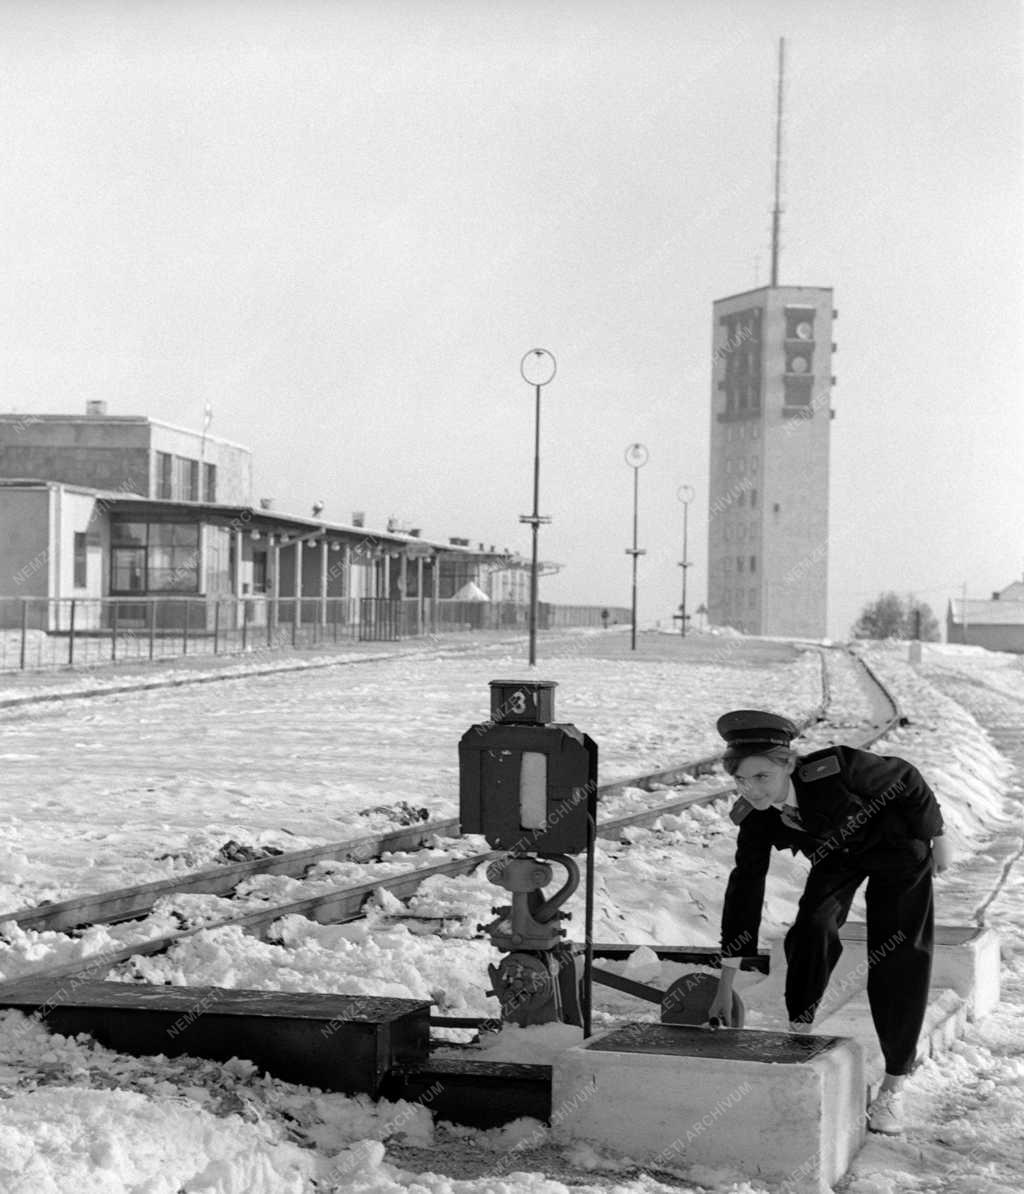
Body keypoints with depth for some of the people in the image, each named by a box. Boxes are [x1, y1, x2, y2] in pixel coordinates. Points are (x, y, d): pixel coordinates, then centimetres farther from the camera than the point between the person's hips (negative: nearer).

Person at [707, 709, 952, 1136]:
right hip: (837, 857, 4)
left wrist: (936, 838, -9)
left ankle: (893, 1086, 2)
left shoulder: (835, 769, -40)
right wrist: (726, 983, -17)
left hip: (897, 848, -3)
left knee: (899, 960, -8)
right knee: (812, 927, -21)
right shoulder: (756, 818, -23)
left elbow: (907, 780, -22)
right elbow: (745, 889, -17)